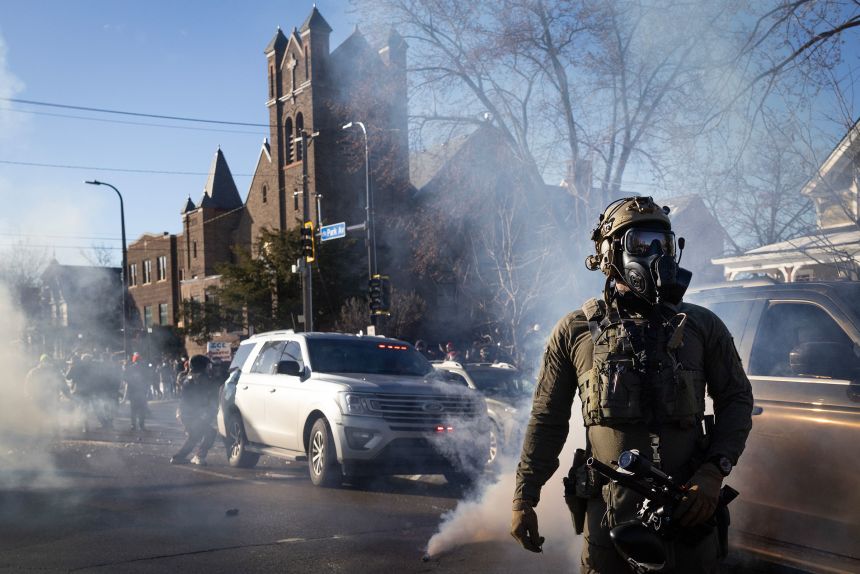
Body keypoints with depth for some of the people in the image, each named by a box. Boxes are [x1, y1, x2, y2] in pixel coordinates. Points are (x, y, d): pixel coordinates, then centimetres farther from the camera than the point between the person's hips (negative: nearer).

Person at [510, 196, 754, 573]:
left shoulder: (701, 326, 7)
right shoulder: (575, 331, 5)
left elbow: (736, 400, 9)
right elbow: (547, 420, 7)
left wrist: (714, 471, -6)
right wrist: (524, 499, 4)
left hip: (688, 510, 1)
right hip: (609, 516, -1)